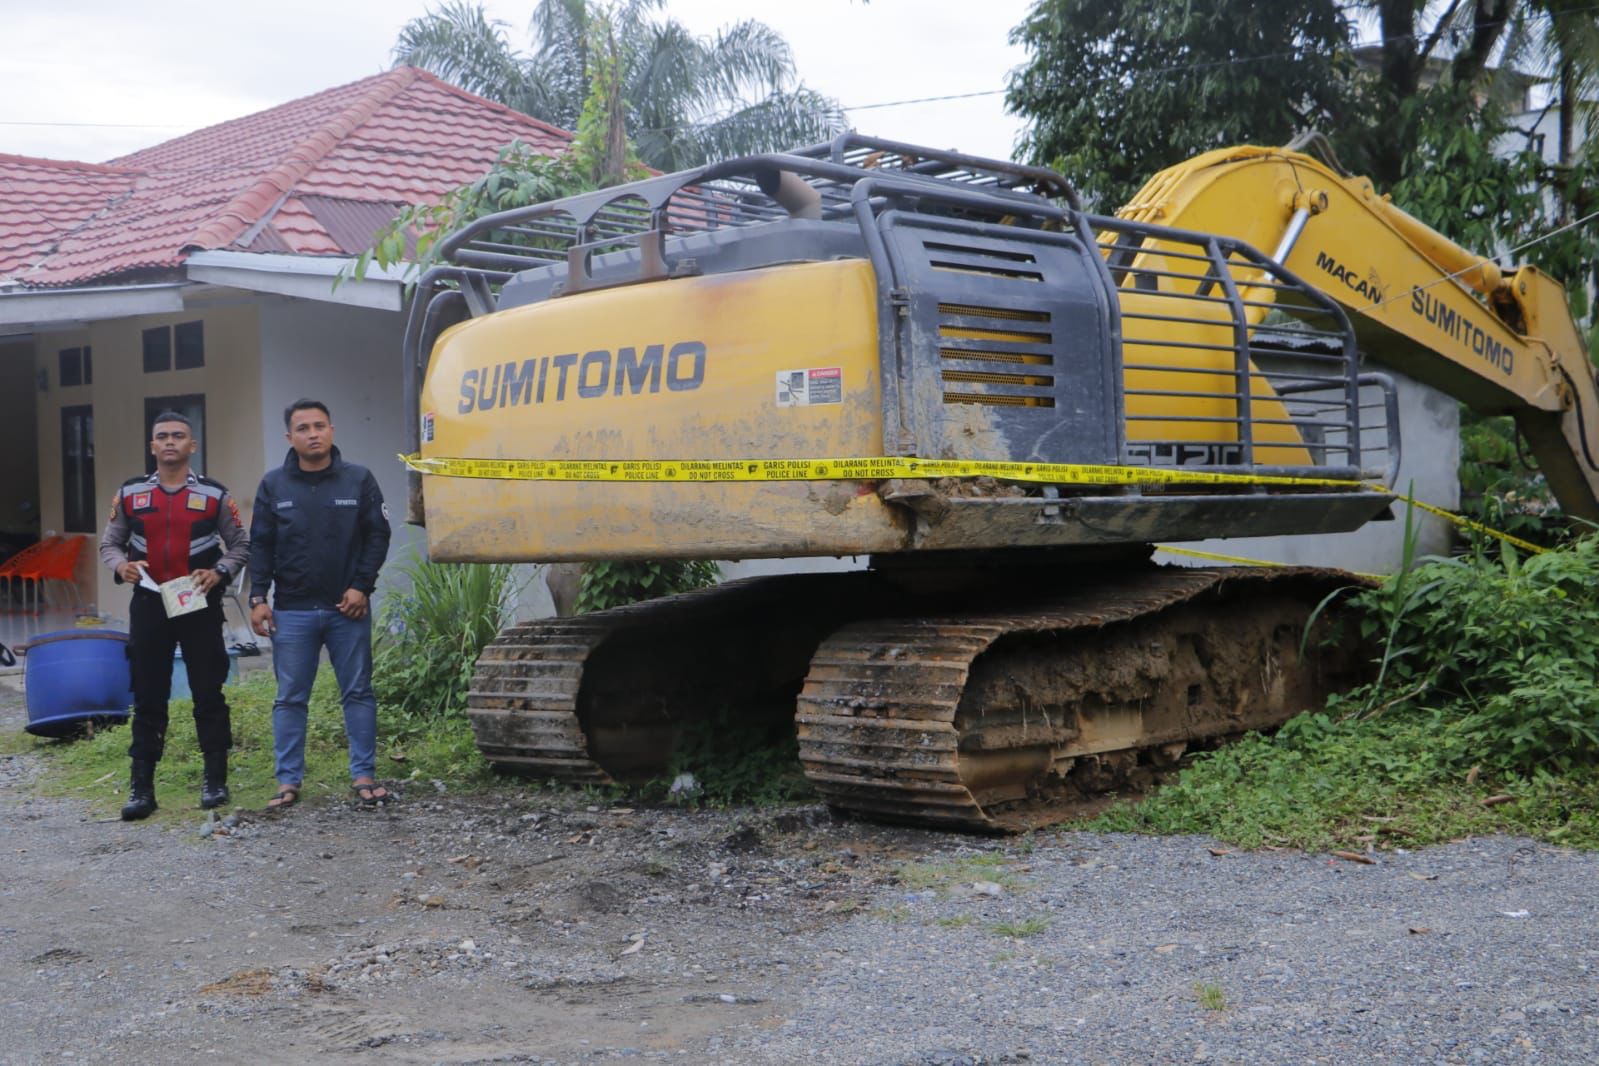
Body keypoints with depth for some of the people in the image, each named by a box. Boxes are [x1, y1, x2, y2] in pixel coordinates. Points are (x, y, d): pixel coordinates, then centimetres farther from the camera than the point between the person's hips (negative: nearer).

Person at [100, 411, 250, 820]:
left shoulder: (215, 494, 0)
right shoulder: (130, 494, 5)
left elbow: (240, 545, 5)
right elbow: (109, 543, 12)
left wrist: (220, 573, -13)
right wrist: (121, 565, -10)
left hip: (200, 606, -1)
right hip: (148, 605, 2)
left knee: (208, 694, 4)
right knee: (148, 698, 4)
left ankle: (215, 780, 14)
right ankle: (142, 787, 8)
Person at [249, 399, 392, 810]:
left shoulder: (359, 480, 2)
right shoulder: (273, 485, 5)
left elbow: (378, 535, 3)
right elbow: (260, 545, 6)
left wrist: (361, 586, -6)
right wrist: (258, 598, -1)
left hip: (348, 608, -1)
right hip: (291, 611, 1)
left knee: (358, 693, 4)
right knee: (290, 699, 4)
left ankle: (364, 775, 11)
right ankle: (289, 780, 11)